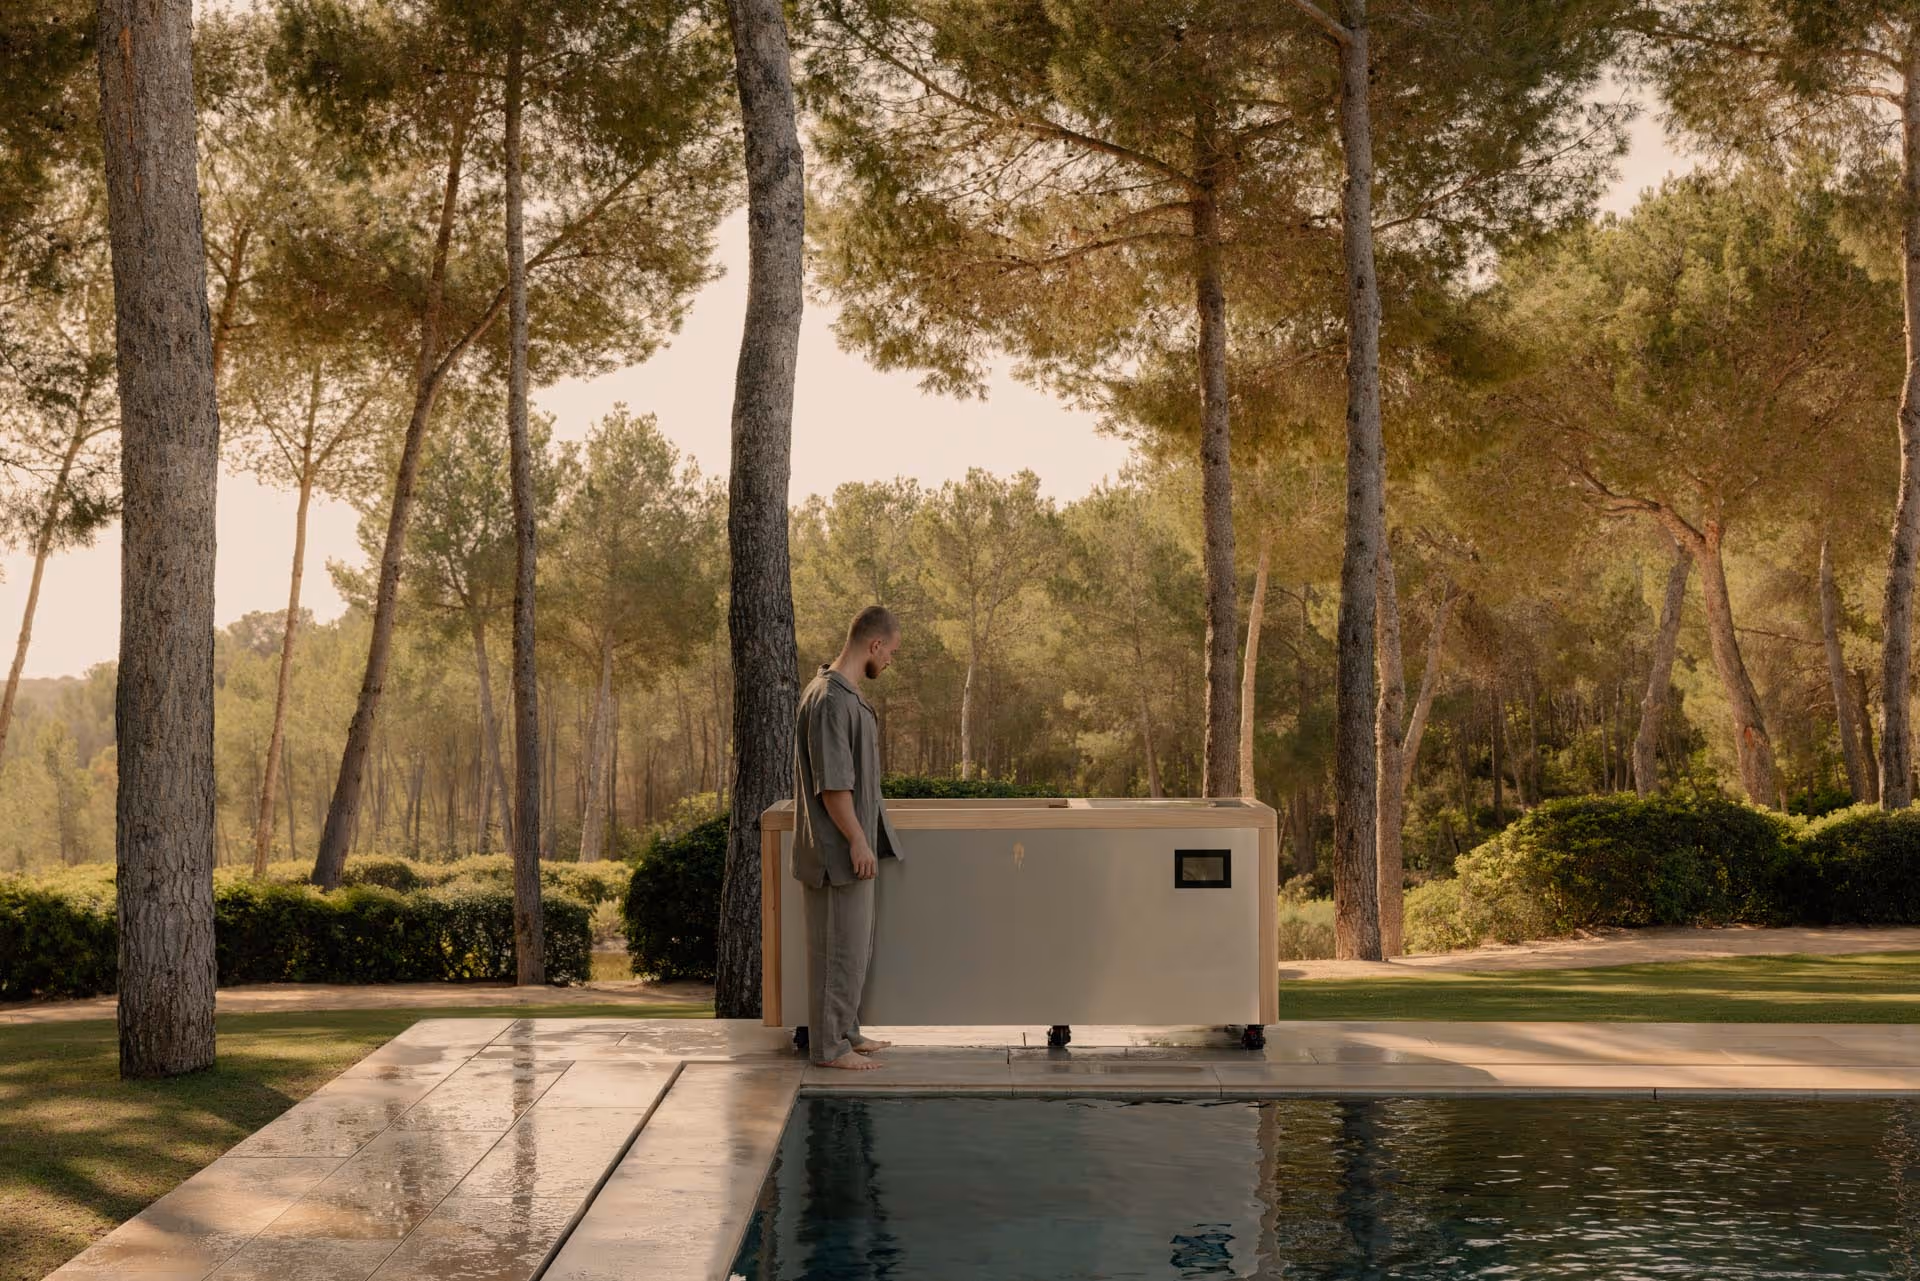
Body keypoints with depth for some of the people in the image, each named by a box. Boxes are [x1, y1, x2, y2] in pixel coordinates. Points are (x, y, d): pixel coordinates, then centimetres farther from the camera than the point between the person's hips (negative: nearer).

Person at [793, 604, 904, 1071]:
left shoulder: (844, 694, 12)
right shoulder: (833, 700, -21)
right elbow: (832, 783, -23)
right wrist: (857, 840, -19)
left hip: (852, 848, 11)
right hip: (838, 851, -10)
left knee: (856, 945, 18)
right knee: (839, 947, -3)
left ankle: (846, 1031, 27)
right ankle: (829, 1046, 5)